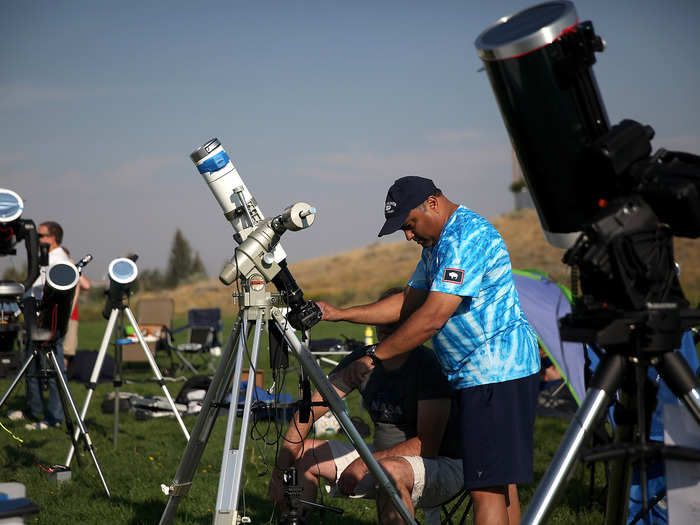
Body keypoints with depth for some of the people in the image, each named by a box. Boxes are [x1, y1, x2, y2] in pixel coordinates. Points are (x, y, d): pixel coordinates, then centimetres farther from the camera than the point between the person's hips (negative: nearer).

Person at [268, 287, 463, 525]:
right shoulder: (362, 361, -2)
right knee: (300, 452, -3)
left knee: (390, 470, -39)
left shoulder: (429, 365, -18)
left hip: (443, 466, -6)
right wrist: (279, 471, -16)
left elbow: (427, 444, -23)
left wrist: (367, 461, -27)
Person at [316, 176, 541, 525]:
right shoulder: (437, 244, 18)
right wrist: (339, 314, 11)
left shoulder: (466, 237, -17)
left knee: (486, 487, -12)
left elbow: (433, 317, -24)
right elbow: (409, 302, 19)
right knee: (501, 482, 12)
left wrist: (374, 357, -20)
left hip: (496, 372, -11)